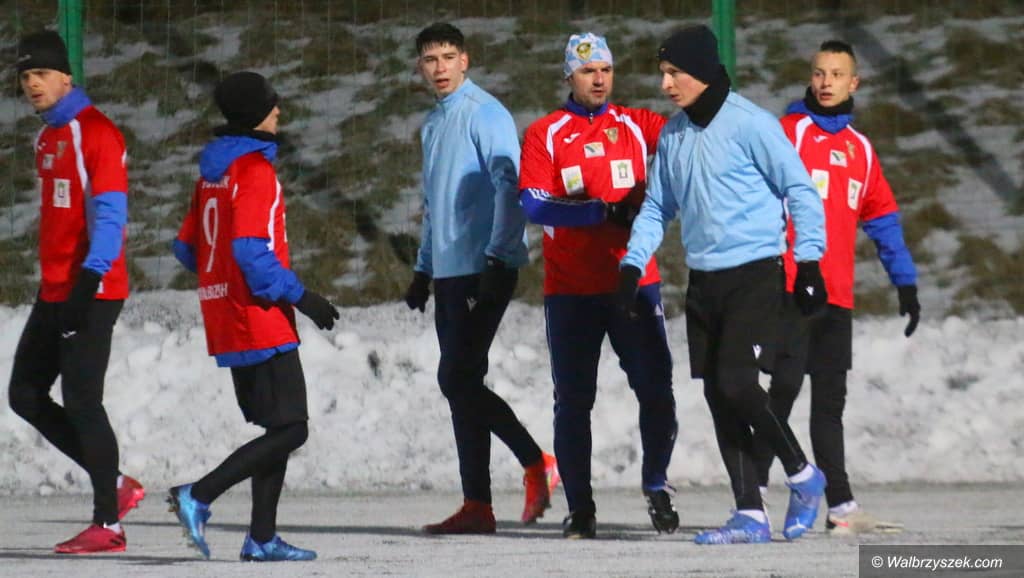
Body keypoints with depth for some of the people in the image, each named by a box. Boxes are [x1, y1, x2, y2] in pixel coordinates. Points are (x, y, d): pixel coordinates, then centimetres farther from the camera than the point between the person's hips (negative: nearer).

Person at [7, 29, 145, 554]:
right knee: (26, 395, 9)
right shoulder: (48, 137, 17)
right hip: (54, 294, 10)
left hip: (90, 294, -10)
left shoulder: (95, 132, -12)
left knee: (82, 402, -8)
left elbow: (108, 215, -18)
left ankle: (107, 525, -2)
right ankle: (115, 486, 16)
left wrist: (87, 283, -26)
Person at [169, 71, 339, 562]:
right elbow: (251, 250, -22)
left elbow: (187, 246, 17)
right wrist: (301, 297, -16)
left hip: (223, 317, 9)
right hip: (260, 320, -9)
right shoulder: (254, 169, -13)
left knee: (276, 428, 14)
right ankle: (198, 496, -17)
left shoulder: (213, 170, 14)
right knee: (290, 428, -9)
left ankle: (262, 537, 10)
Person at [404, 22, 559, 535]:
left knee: (458, 379, -11)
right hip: (450, 274, 9)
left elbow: (509, 188, -15)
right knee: (460, 382, 7)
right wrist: (423, 270, 24)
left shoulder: (484, 114, -8)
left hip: (484, 269, -9)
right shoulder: (433, 124, 19)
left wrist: (497, 260, -21)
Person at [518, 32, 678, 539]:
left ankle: (656, 487, 18)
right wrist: (605, 212, -19)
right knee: (573, 400, 2)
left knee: (656, 390, -3)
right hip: (570, 289, -1)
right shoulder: (544, 135, 3)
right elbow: (534, 204, -10)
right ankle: (579, 508, 11)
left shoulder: (637, 126, 8)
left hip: (633, 283, 1)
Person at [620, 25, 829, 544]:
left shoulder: (750, 124, -11)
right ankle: (749, 516, 7)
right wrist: (632, 265, 7)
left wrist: (808, 263, -10)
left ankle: (803, 476, 5)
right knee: (718, 397, 3)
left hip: (755, 276, -7)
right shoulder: (672, 135, 10)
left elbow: (800, 190, -7)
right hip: (703, 281, 7)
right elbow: (657, 206, 18)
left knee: (736, 383, -17)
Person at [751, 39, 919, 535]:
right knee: (786, 384, -13)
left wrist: (906, 284, 17)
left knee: (830, 399, 8)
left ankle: (840, 506, 9)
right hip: (791, 285, -6)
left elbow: (883, 219, 21)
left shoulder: (860, 149, 17)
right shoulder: (790, 131, 0)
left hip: (838, 296, 6)